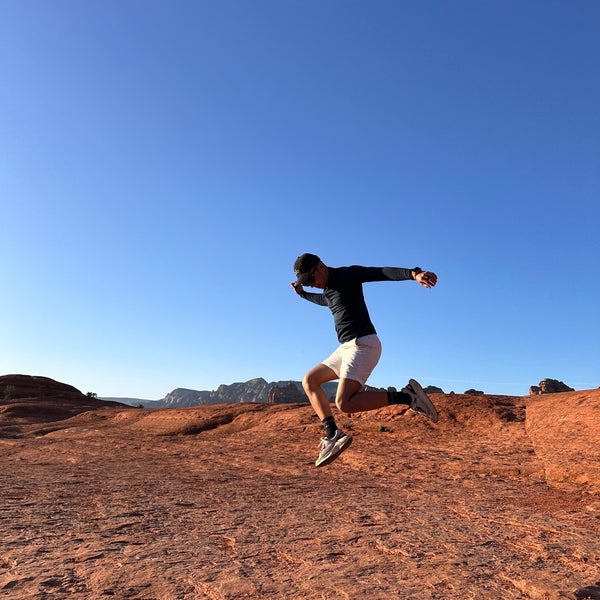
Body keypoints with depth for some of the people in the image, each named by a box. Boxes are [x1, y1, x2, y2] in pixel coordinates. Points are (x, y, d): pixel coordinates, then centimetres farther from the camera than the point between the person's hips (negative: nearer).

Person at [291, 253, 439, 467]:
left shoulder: (348, 274, -6)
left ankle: (406, 396, -15)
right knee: (309, 381, 12)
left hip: (363, 344, -10)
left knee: (345, 403, -22)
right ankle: (333, 435, 4)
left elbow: (384, 272, -22)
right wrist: (302, 293, 50)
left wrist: (414, 273, -39)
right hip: (347, 347, 10)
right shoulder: (328, 289, 20)